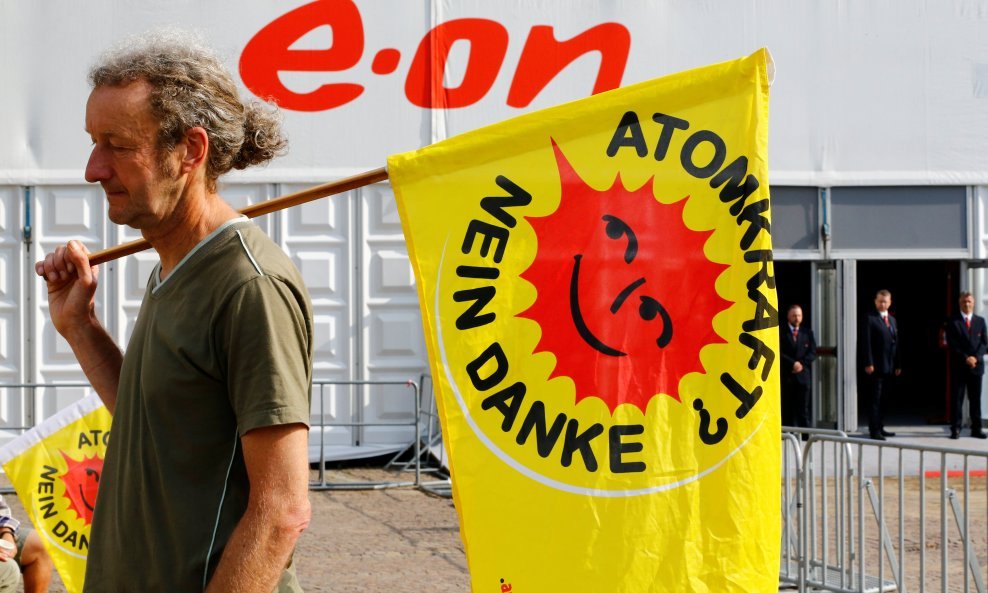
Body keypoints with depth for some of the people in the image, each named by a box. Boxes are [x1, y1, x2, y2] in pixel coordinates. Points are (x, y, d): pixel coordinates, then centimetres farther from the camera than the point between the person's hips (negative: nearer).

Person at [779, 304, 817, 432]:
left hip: (803, 374, 2)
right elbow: (779, 353, -4)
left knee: (803, 407, -2)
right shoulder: (781, 331, 3)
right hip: (786, 375, -2)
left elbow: (813, 352, 8)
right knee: (787, 408, -1)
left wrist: (802, 363, -8)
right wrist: (792, 363, -13)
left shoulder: (807, 332, 14)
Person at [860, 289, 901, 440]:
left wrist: (897, 365, 14)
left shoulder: (892, 320, 19)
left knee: (883, 398, 9)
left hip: (889, 367, 7)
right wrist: (868, 363, -17)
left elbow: (895, 343, 19)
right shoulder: (870, 319, -4)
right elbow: (866, 343, -10)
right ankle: (874, 431, -4)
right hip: (875, 366, -7)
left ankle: (880, 428, 15)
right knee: (874, 399, -5)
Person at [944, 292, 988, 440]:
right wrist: (965, 358, -14)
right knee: (956, 398, -2)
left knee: (975, 398, 5)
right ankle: (955, 429, -1)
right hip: (958, 366, -3)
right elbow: (952, 344, -6)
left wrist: (976, 357, -10)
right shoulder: (953, 321, 1)